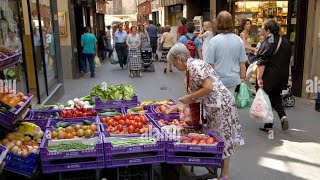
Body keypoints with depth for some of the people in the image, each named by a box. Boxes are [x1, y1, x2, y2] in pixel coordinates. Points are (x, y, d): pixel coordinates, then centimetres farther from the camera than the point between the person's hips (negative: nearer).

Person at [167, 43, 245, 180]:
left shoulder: (195, 66, -17)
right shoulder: (190, 68, 12)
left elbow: (208, 88, -24)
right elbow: (196, 91, 12)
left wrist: (189, 97, -15)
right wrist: (178, 106, 11)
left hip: (220, 104, -9)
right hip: (213, 106, 9)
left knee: (222, 138, 2)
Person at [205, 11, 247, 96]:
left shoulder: (214, 41, -12)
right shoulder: (239, 40, -1)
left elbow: (210, 64, -10)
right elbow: (242, 63, 5)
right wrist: (242, 78, 18)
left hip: (218, 79, -3)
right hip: (233, 79, 3)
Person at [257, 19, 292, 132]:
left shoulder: (267, 43, -15)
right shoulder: (287, 43, 8)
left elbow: (262, 63, -20)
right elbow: (288, 61, 17)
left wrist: (259, 78, -17)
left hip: (270, 77, -6)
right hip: (283, 77, 7)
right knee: (276, 97, 23)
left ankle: (268, 126, 13)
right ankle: (283, 116, 4)